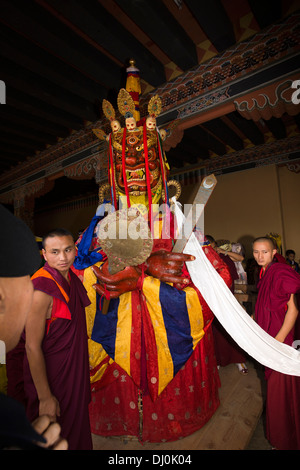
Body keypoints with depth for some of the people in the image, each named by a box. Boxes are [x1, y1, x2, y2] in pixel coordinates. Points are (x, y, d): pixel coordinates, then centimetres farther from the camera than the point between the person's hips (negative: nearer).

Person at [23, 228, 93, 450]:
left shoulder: (70, 276, -4)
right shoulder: (41, 290, -29)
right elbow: (32, 347, -24)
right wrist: (45, 397, -17)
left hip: (75, 368, 7)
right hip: (51, 375, -7)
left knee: (77, 424, 27)